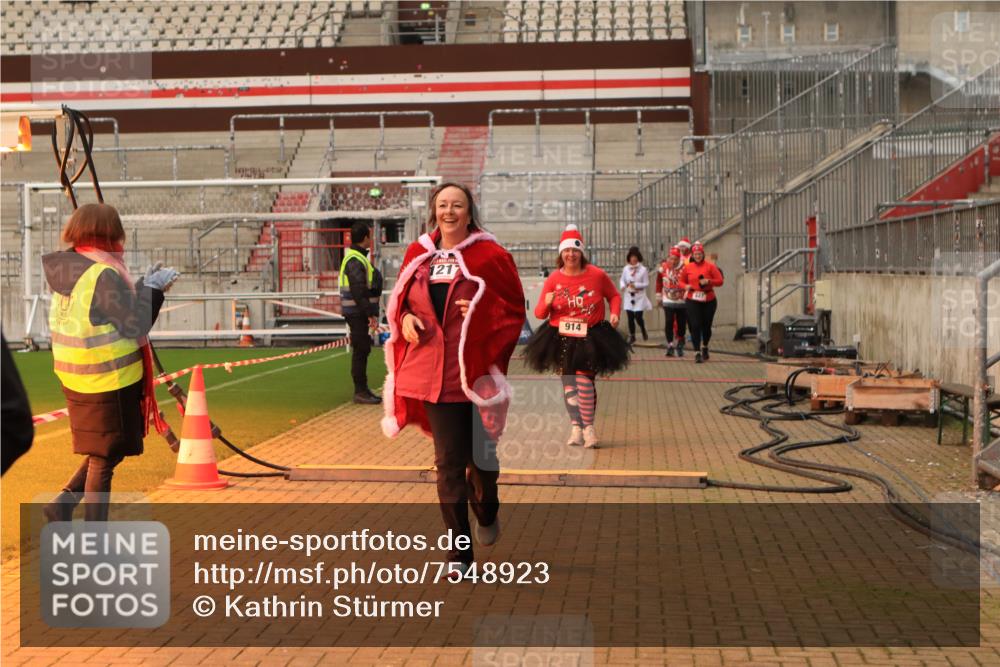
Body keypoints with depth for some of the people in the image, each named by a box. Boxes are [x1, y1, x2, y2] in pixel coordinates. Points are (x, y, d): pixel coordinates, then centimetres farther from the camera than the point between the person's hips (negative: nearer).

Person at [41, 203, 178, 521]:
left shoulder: (69, 271, 7)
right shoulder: (104, 274, -20)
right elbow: (135, 326, -18)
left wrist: (144, 286, 13)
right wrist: (154, 288, -7)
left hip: (78, 378, 8)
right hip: (109, 381, -8)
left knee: (103, 450, 23)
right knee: (105, 457, 4)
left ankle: (64, 504, 14)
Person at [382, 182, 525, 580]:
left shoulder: (489, 256, -3)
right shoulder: (418, 255, 7)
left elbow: (514, 309, 1)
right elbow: (400, 302, 18)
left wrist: (482, 316, -16)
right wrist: (406, 319, -3)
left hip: (477, 371, -2)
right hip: (434, 373, 2)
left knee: (480, 456, 7)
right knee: (448, 463, 3)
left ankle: (487, 512, 42)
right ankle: (459, 555, 11)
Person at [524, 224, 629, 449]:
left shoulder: (597, 275, -5)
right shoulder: (553, 279, -3)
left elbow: (614, 295, 12)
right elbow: (540, 313, -1)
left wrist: (615, 313, -6)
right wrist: (546, 303, -23)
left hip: (591, 338, -2)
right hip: (561, 338, 2)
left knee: (584, 380, -11)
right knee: (568, 382, 7)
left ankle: (588, 427, 2)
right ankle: (576, 426, 18)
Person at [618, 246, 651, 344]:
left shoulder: (643, 269, -6)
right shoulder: (626, 269, 2)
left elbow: (646, 283, -5)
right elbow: (622, 280, 9)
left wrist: (636, 285, -19)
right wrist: (623, 286, -13)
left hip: (639, 296, -3)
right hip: (629, 296, 3)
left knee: (638, 316, -8)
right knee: (630, 317, 2)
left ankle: (644, 331, 22)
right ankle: (632, 336, 15)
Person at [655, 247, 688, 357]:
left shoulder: (684, 268, -10)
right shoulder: (663, 267, 0)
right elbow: (659, 281, 14)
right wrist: (659, 295, 15)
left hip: (682, 301, -1)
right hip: (668, 301, 1)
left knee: (681, 324, 7)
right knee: (669, 323, -8)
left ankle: (680, 346, 26)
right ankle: (670, 346, -2)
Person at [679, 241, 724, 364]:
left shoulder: (710, 266, -2)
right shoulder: (687, 267, 3)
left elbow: (720, 281, -2)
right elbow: (682, 281, 14)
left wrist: (709, 281, -19)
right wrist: (686, 286, -7)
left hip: (709, 300, 0)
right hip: (692, 301, 0)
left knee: (706, 326, 10)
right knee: (695, 326, -9)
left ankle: (705, 347, 37)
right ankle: (697, 353, -5)